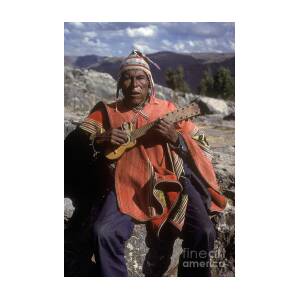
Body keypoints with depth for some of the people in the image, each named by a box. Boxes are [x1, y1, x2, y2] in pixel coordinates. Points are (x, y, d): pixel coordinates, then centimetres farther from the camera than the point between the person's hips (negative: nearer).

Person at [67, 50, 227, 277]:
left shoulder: (167, 109, 11)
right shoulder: (107, 112, 11)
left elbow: (203, 147, 10)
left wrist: (175, 138, -11)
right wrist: (100, 141, -12)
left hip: (168, 182, 0)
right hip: (125, 184, 0)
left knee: (203, 233, -19)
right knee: (103, 233, -26)